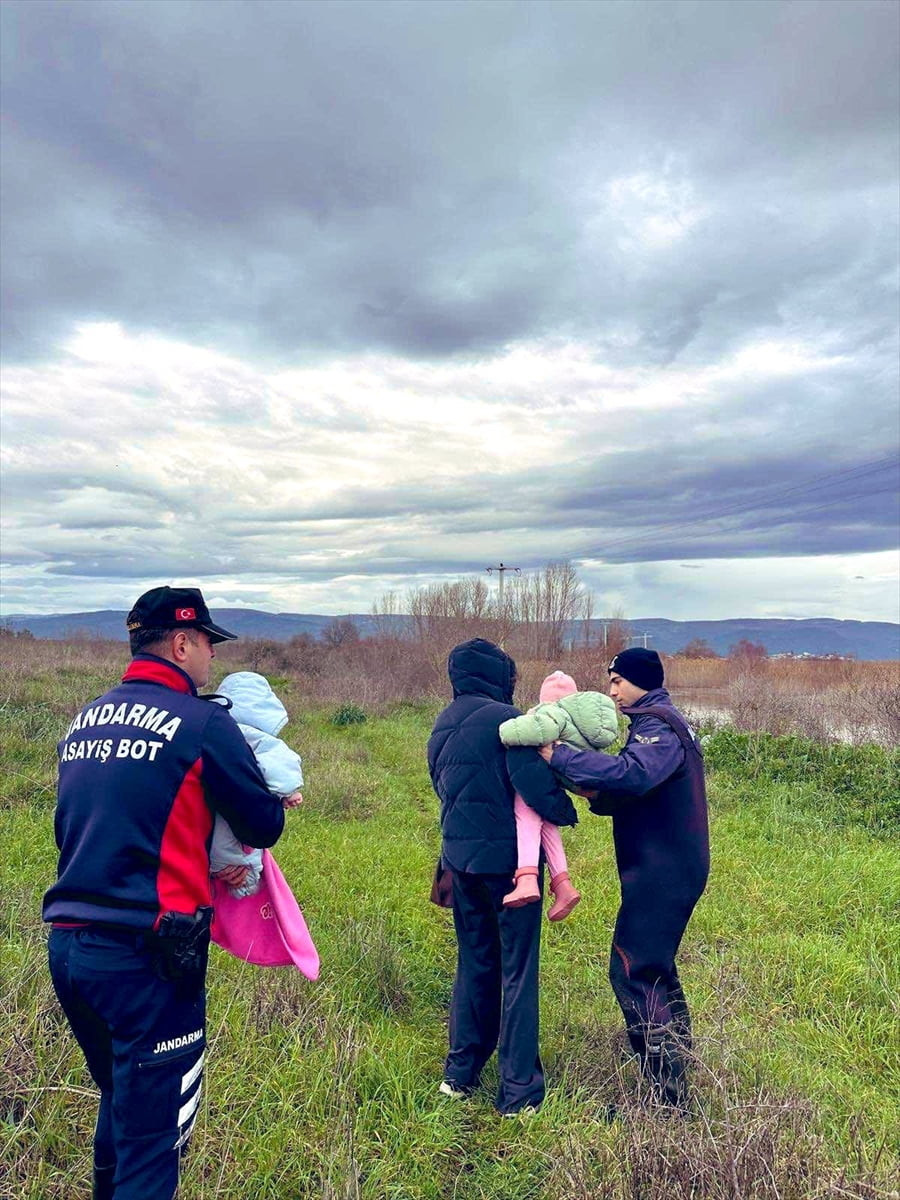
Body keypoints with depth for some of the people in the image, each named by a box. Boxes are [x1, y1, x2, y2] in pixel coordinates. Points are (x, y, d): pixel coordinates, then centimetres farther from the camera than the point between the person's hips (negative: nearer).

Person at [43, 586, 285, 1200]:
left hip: (67, 943, 8)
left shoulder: (85, 720, 9)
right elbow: (265, 828, -8)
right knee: (152, 1134, 7)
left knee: (120, 1100, 28)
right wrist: (272, 804, 14)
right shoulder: (203, 722, -14)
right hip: (145, 957, -8)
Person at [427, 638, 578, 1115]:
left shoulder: (441, 728, 10)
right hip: (506, 857, -7)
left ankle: (460, 1072, 31)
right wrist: (567, 812, -4)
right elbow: (532, 782, -21)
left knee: (474, 963, 20)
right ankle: (519, 1091, 16)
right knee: (517, 971, 6)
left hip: (459, 857, 7)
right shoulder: (503, 718, -15)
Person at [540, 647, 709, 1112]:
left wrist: (559, 756, -36)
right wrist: (599, 794, -2)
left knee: (633, 973, -5)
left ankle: (668, 1097, 5)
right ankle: (677, 1054, 40)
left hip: (660, 873, -11)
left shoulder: (658, 726, -18)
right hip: (669, 869, 11)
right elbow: (634, 793, 15)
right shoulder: (661, 723, 15)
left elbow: (633, 774, -38)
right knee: (655, 968, 24)